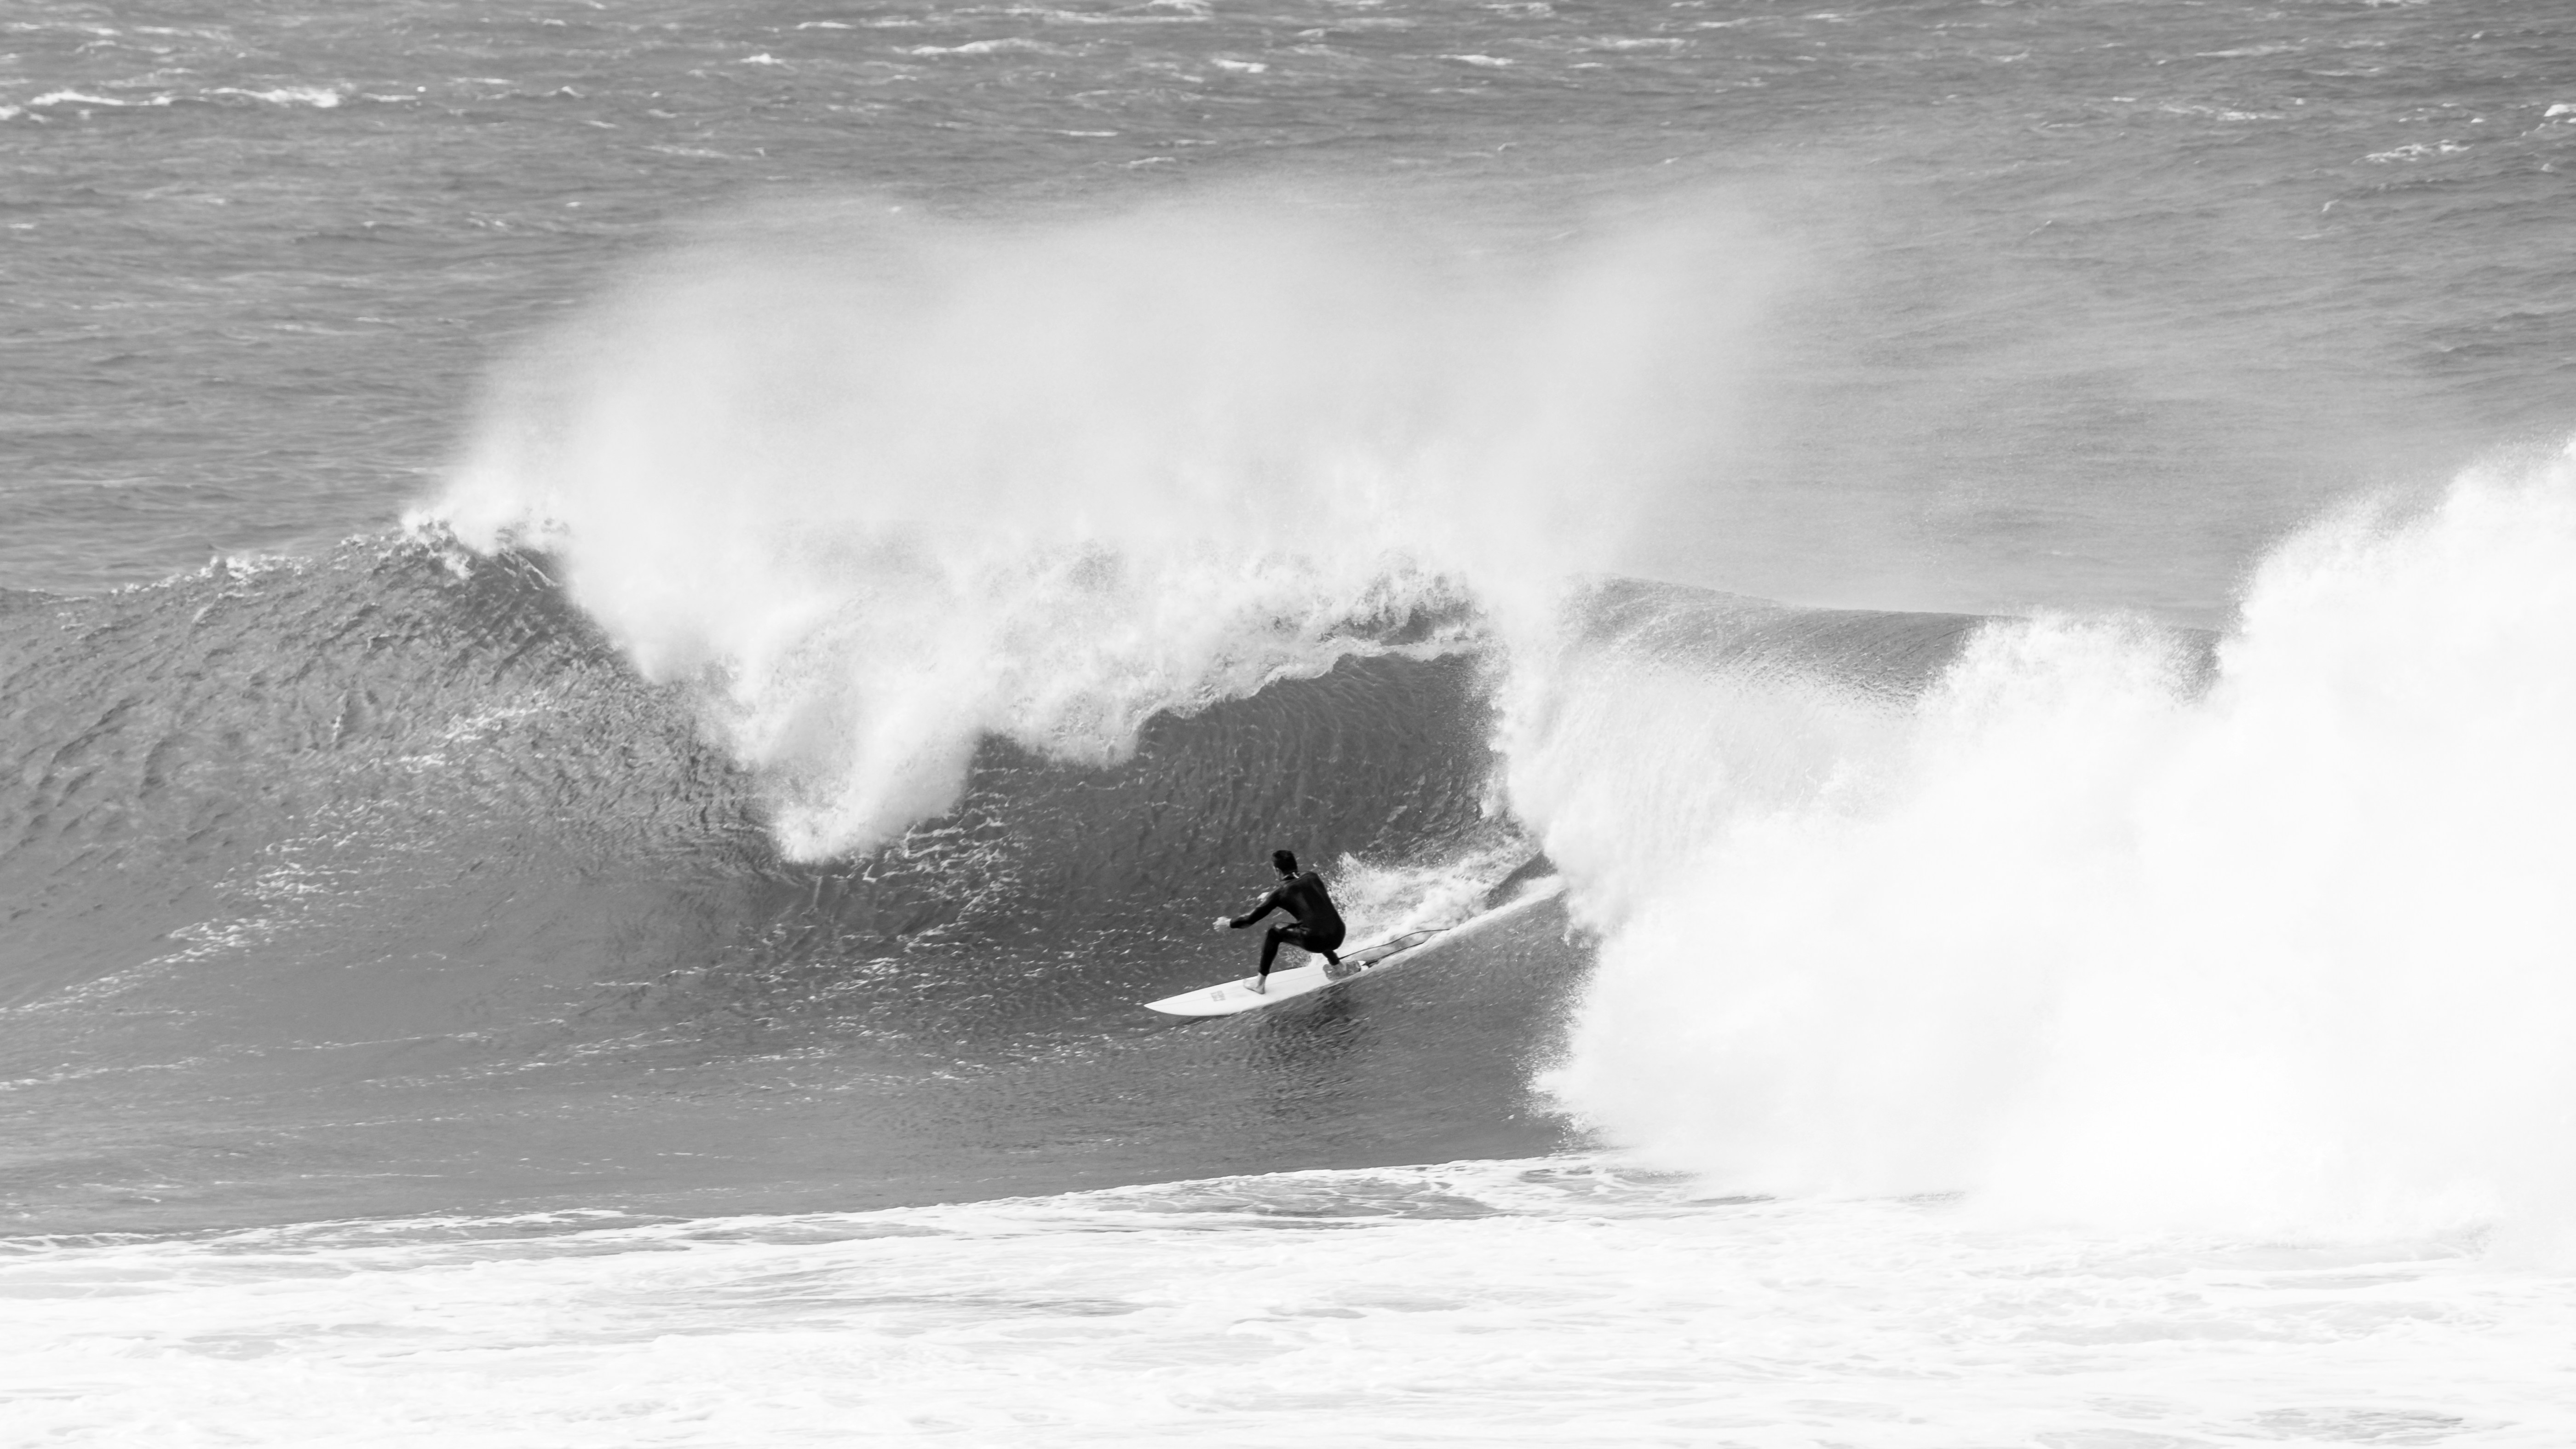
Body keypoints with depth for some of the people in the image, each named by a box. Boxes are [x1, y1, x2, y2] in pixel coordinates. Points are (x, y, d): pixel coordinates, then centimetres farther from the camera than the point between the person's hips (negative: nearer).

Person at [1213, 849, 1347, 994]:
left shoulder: (1281, 894, -1)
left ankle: (1260, 982, 22)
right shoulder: (1313, 878, 11)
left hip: (1315, 942, -5)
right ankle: (1335, 963, 43)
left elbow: (1251, 919, 7)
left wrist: (1229, 923, 26)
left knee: (1273, 933, 18)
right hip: (1338, 938, 5)